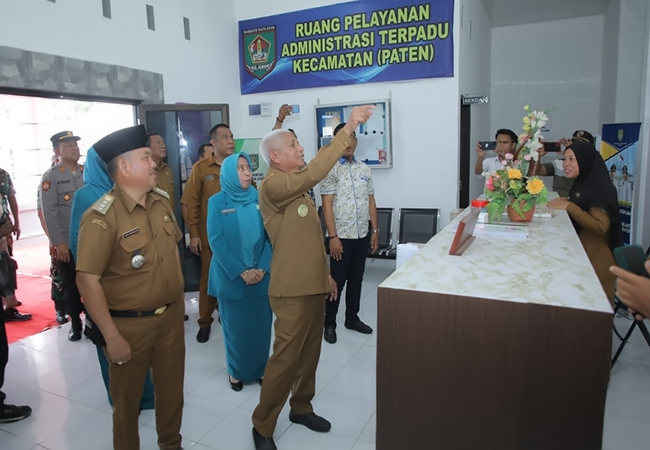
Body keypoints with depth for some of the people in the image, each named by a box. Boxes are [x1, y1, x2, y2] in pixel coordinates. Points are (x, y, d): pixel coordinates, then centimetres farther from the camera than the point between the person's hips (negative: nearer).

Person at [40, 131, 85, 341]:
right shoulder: (50, 177, -4)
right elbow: (49, 213, -9)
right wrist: (58, 243, -13)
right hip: (67, 243, -2)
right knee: (71, 286, 9)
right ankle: (75, 324, 25)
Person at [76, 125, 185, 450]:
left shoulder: (162, 202, 2)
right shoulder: (101, 217, -19)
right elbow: (87, 280, -20)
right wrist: (112, 337, -19)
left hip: (171, 316, 6)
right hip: (130, 324, -5)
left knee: (172, 389, 21)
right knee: (127, 398, 16)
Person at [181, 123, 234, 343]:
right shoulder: (201, 168, -1)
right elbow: (190, 202, -2)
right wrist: (193, 233, -6)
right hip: (210, 235, -1)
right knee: (209, 278, 8)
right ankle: (205, 322, 22)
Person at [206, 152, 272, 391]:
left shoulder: (259, 199, 1)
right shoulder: (217, 202, -5)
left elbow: (269, 236, 0)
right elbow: (216, 241, -9)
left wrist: (263, 268, -11)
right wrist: (241, 271, -14)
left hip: (261, 276, 2)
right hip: (231, 277, -2)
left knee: (261, 325, 10)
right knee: (235, 326, 11)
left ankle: (260, 369, 29)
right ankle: (237, 372, 30)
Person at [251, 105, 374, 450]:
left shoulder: (297, 187, 13)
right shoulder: (272, 185, -16)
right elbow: (313, 173, -34)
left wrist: (325, 274, 18)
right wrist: (347, 130, -31)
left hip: (313, 284, 9)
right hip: (293, 290, -9)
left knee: (310, 352, 18)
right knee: (286, 357, 0)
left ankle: (301, 407, 37)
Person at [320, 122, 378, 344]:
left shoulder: (364, 169, 8)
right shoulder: (330, 169, -8)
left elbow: (371, 201, 12)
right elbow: (327, 205, -12)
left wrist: (374, 230, 8)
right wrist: (333, 237, -17)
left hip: (362, 235, 5)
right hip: (342, 235, -5)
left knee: (356, 279, 15)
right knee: (337, 281, 3)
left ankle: (352, 318, 30)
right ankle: (329, 323, 18)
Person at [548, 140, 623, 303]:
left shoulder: (601, 187, -17)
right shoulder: (582, 183, 9)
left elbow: (600, 227, -26)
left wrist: (568, 206, -24)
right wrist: (565, 201, -1)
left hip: (595, 261, -8)